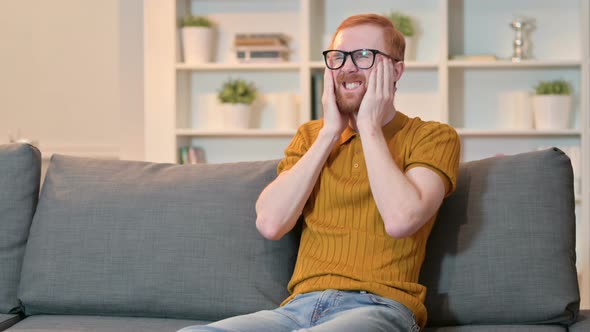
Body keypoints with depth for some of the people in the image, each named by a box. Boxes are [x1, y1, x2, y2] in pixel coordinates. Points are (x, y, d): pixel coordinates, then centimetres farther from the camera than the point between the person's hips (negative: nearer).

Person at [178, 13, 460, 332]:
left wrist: (369, 126, -3)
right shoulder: (311, 135, 20)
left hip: (378, 306, -4)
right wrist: (330, 132, 5)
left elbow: (401, 220, -14)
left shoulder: (433, 137, 6)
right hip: (300, 306, 4)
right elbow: (270, 224, 3)